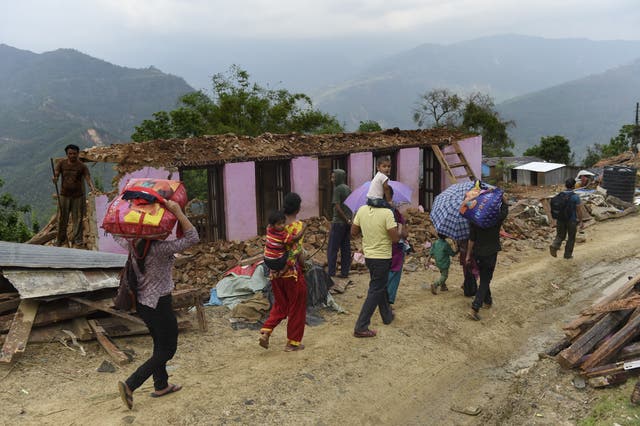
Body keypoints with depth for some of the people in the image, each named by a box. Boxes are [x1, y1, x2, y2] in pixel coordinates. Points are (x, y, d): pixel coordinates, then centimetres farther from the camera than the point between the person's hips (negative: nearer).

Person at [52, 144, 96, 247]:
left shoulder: (82, 166, -4)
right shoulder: (61, 163, 1)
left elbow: (88, 178, -12)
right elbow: (55, 173, -8)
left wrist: (92, 186, -34)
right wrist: (55, 178, -33)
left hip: (78, 196, -1)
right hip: (64, 195, 1)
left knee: (77, 218, 3)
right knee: (62, 218, 5)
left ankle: (77, 239, 15)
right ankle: (61, 239, 19)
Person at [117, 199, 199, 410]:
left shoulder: (132, 245, -4)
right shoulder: (159, 249, -24)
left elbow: (117, 234, 17)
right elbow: (191, 237, -28)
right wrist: (177, 211, -31)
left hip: (141, 301, 8)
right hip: (159, 304, -8)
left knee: (160, 344, 23)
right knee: (167, 349, 7)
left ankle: (161, 385, 34)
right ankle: (130, 385, -1)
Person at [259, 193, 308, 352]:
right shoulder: (298, 225, -14)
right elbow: (297, 251, -18)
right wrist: (304, 264, -2)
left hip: (275, 272, 6)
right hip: (293, 273, -5)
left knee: (279, 305, 22)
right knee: (296, 308, 10)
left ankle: (265, 331, 7)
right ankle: (293, 342, 18)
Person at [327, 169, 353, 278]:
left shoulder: (337, 189, -12)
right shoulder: (349, 189, 13)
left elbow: (337, 207, -18)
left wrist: (346, 220, -13)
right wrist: (349, 219, 12)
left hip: (338, 222, -8)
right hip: (347, 223, 8)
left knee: (332, 249, -2)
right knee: (346, 248, 9)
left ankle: (331, 272, -2)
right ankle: (345, 272, 12)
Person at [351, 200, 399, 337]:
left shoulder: (362, 210, -3)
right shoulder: (387, 213, -20)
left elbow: (353, 233, 3)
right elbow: (395, 239, -19)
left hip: (368, 256, 7)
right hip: (382, 257, -7)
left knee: (380, 286, 25)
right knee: (375, 291, 1)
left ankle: (387, 315, 42)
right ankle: (361, 327, -1)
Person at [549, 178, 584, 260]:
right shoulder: (575, 197, -13)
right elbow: (578, 210, -13)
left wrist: (556, 220, 16)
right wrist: (581, 221, -4)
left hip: (560, 219, 3)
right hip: (572, 220, -3)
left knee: (560, 236, 14)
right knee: (571, 238, 13)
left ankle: (554, 246, -13)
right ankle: (568, 254, 20)